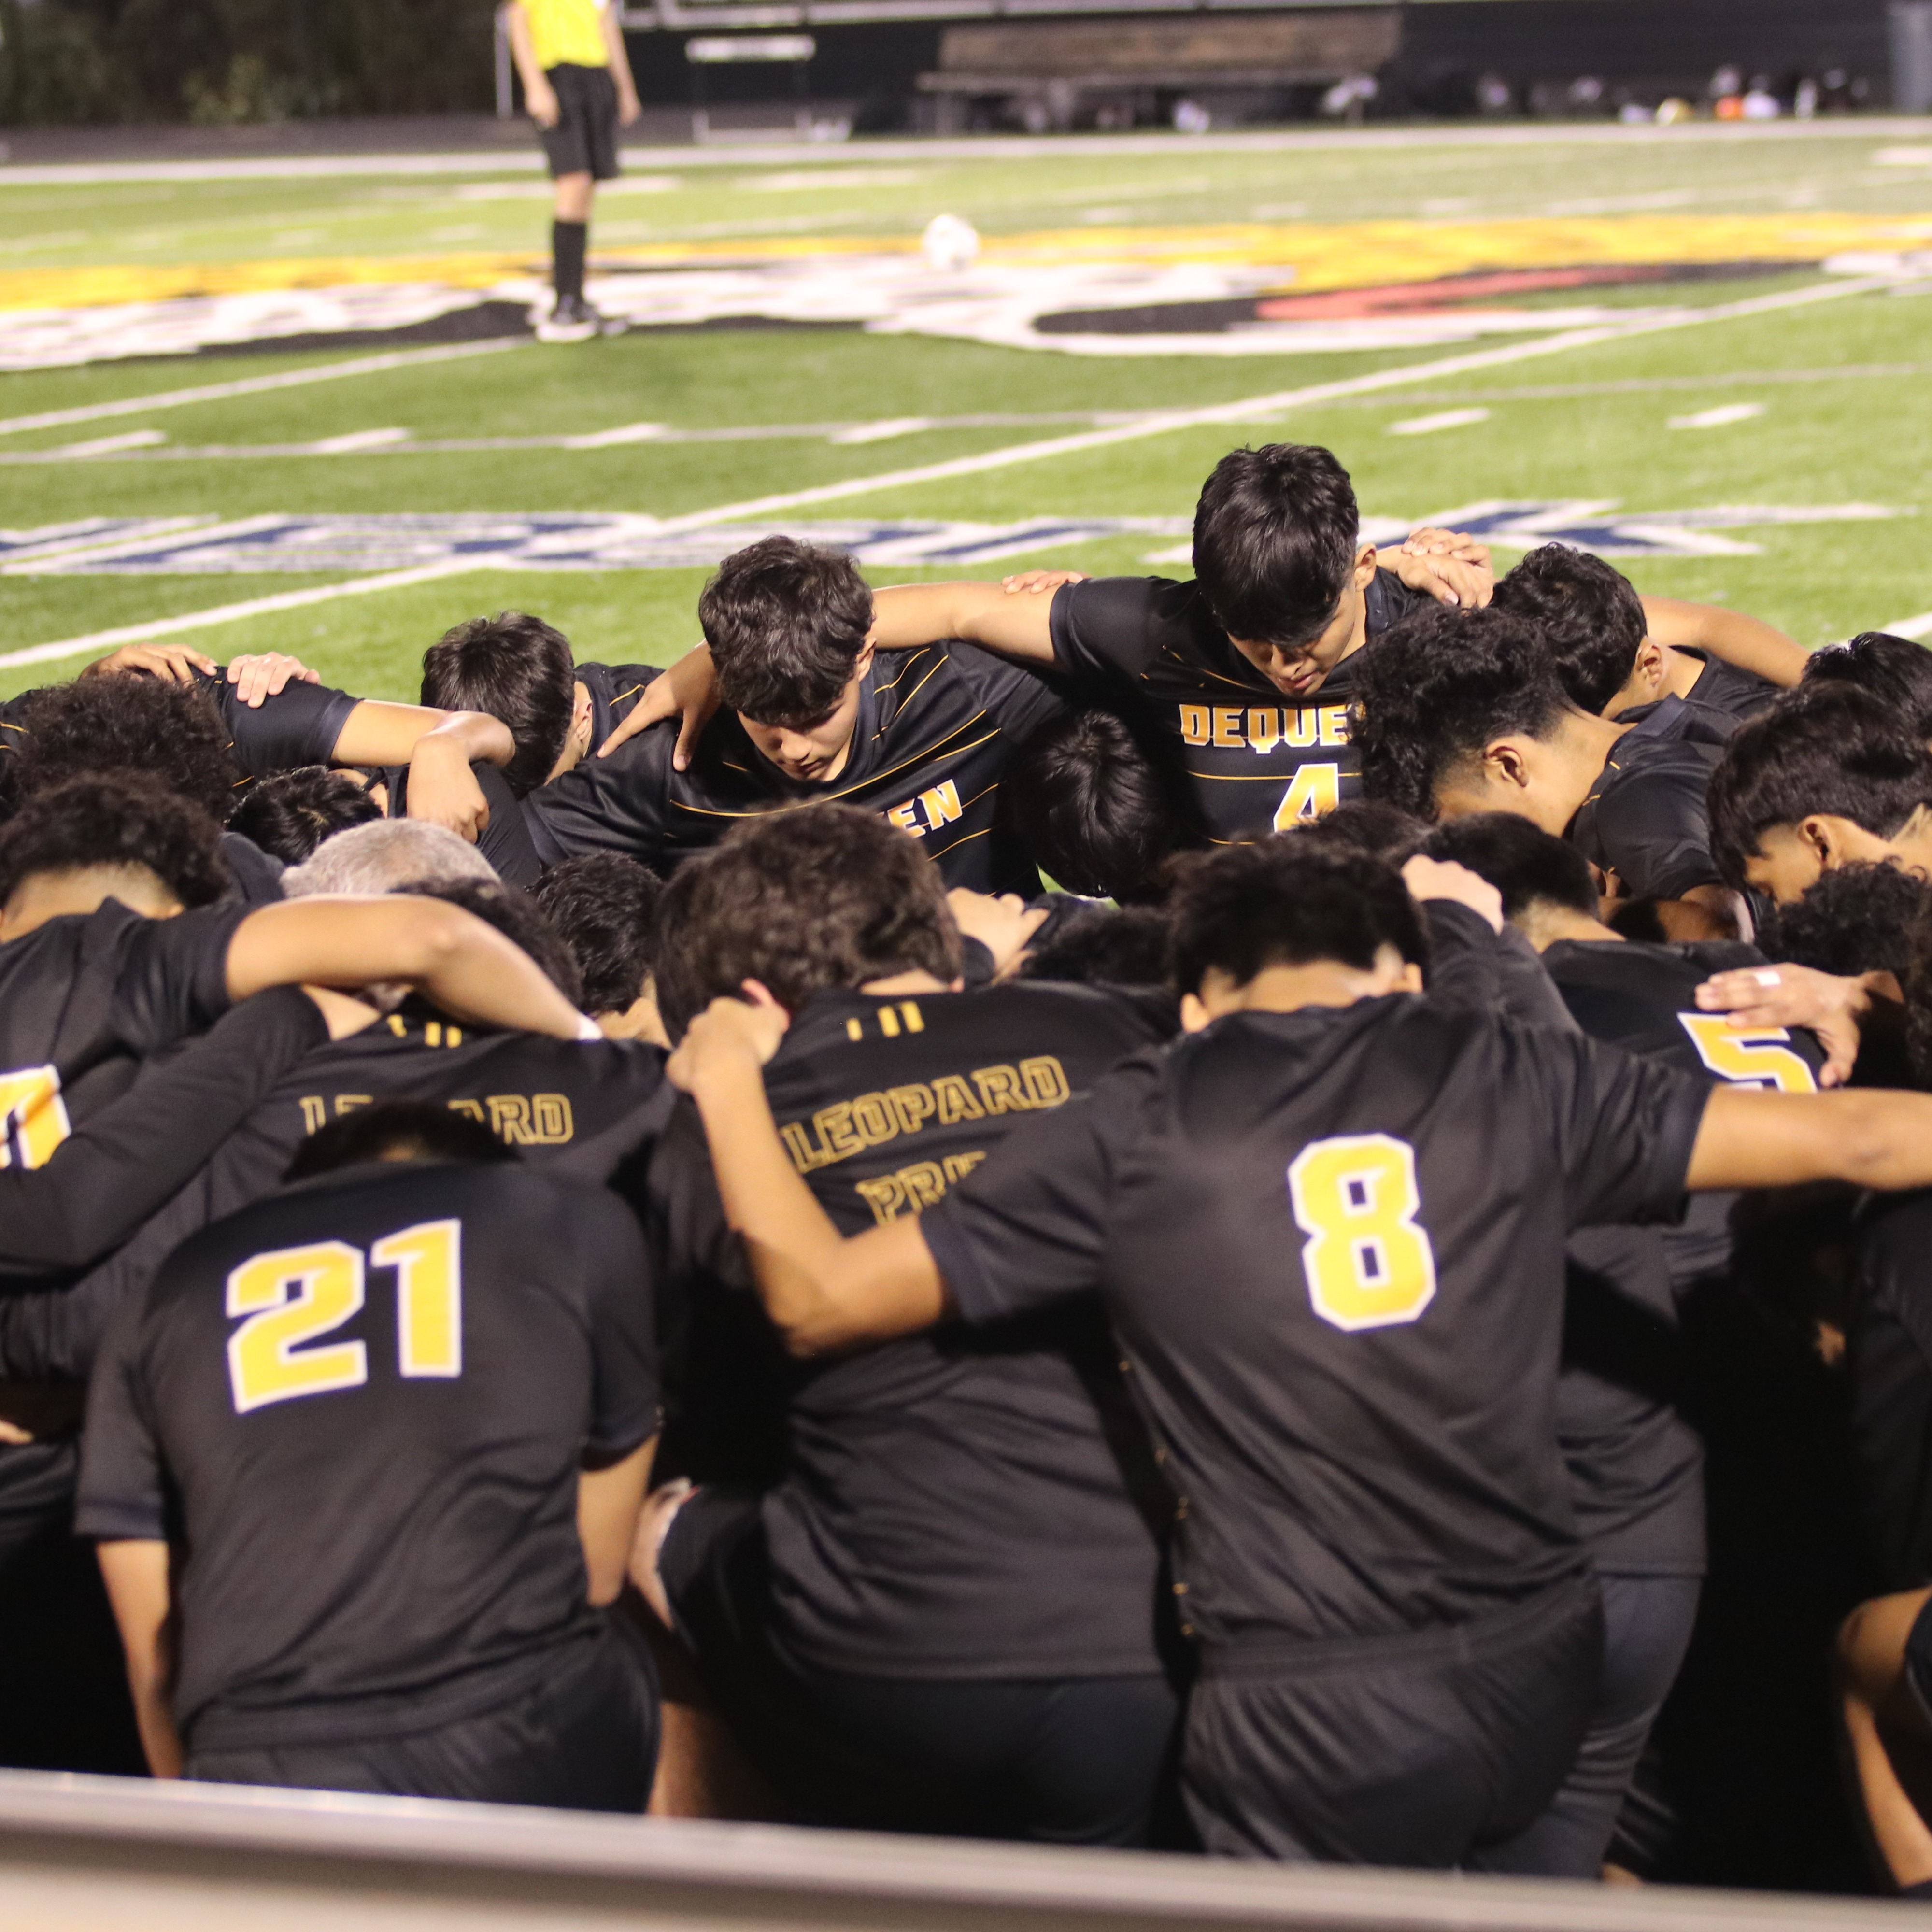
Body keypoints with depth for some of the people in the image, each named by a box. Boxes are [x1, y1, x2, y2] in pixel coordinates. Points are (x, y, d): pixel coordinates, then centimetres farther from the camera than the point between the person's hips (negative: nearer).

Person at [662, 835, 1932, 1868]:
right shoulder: (1509, 1079, 3)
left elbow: (817, 1298, 0)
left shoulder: (1134, 1135, -3)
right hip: (1542, 1671, 3)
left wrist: (727, 1079, 15)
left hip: (1315, 1714, -3)